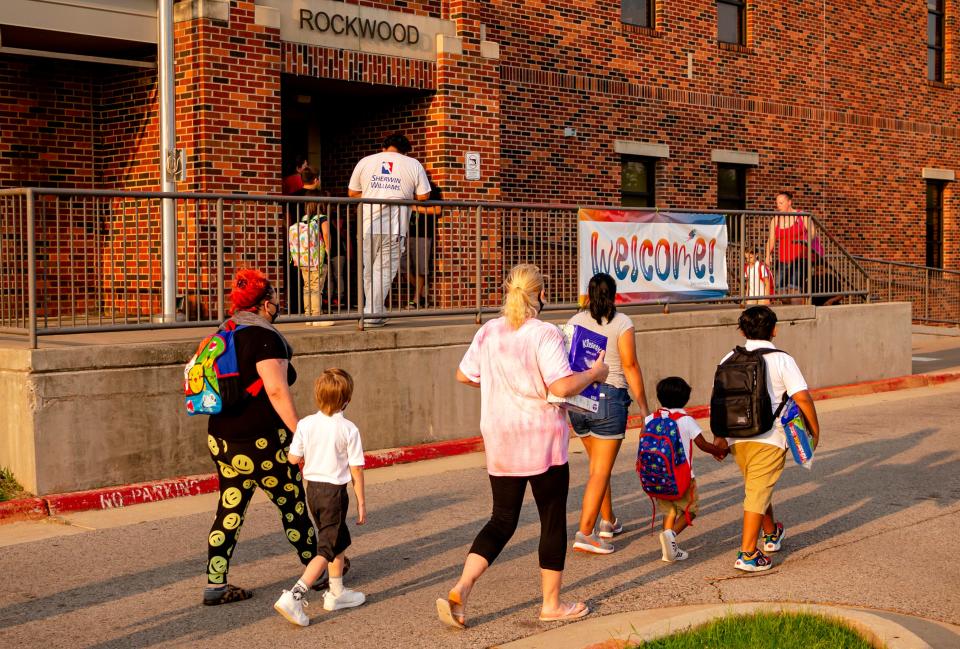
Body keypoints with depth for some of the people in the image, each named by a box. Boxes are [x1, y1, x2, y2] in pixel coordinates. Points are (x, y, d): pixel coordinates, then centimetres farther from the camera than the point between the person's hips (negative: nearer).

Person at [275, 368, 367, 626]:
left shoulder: (306, 424, -5)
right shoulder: (348, 429, -13)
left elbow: (293, 458, -4)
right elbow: (356, 469, -11)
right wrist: (361, 501, -1)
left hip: (312, 487, 6)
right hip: (335, 491, -6)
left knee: (339, 540, 23)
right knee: (326, 550, -1)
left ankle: (337, 592, 34)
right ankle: (294, 597, -14)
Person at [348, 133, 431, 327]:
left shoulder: (365, 161, 11)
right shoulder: (413, 165, 6)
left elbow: (352, 192, 14)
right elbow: (423, 196, 4)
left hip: (368, 226, 2)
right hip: (395, 228, -2)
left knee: (369, 271, 15)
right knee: (384, 271, 1)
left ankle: (372, 311, 21)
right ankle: (372, 314, -2)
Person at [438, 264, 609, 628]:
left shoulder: (488, 332, 3)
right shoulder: (545, 334, -14)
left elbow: (463, 375, 12)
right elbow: (562, 386, -23)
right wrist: (594, 373, -6)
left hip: (500, 446, 5)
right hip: (542, 443, -5)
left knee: (502, 520, 14)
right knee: (553, 520, 10)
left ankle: (460, 590, -1)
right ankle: (552, 604, 20)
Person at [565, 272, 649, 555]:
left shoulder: (575, 322, 5)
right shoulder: (621, 323, -6)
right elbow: (630, 366, -8)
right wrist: (643, 405, -2)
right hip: (609, 398, -5)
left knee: (598, 464, 21)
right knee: (601, 470, -2)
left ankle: (608, 522, 32)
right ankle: (585, 533, -8)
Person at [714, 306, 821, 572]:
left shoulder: (730, 359, 8)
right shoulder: (781, 360, -4)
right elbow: (802, 398, -13)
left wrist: (719, 437, 17)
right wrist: (815, 430, 1)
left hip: (737, 437, 5)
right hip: (770, 437, -5)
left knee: (755, 487, 23)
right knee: (758, 493, -3)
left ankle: (772, 534, 43)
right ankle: (747, 554, -7)